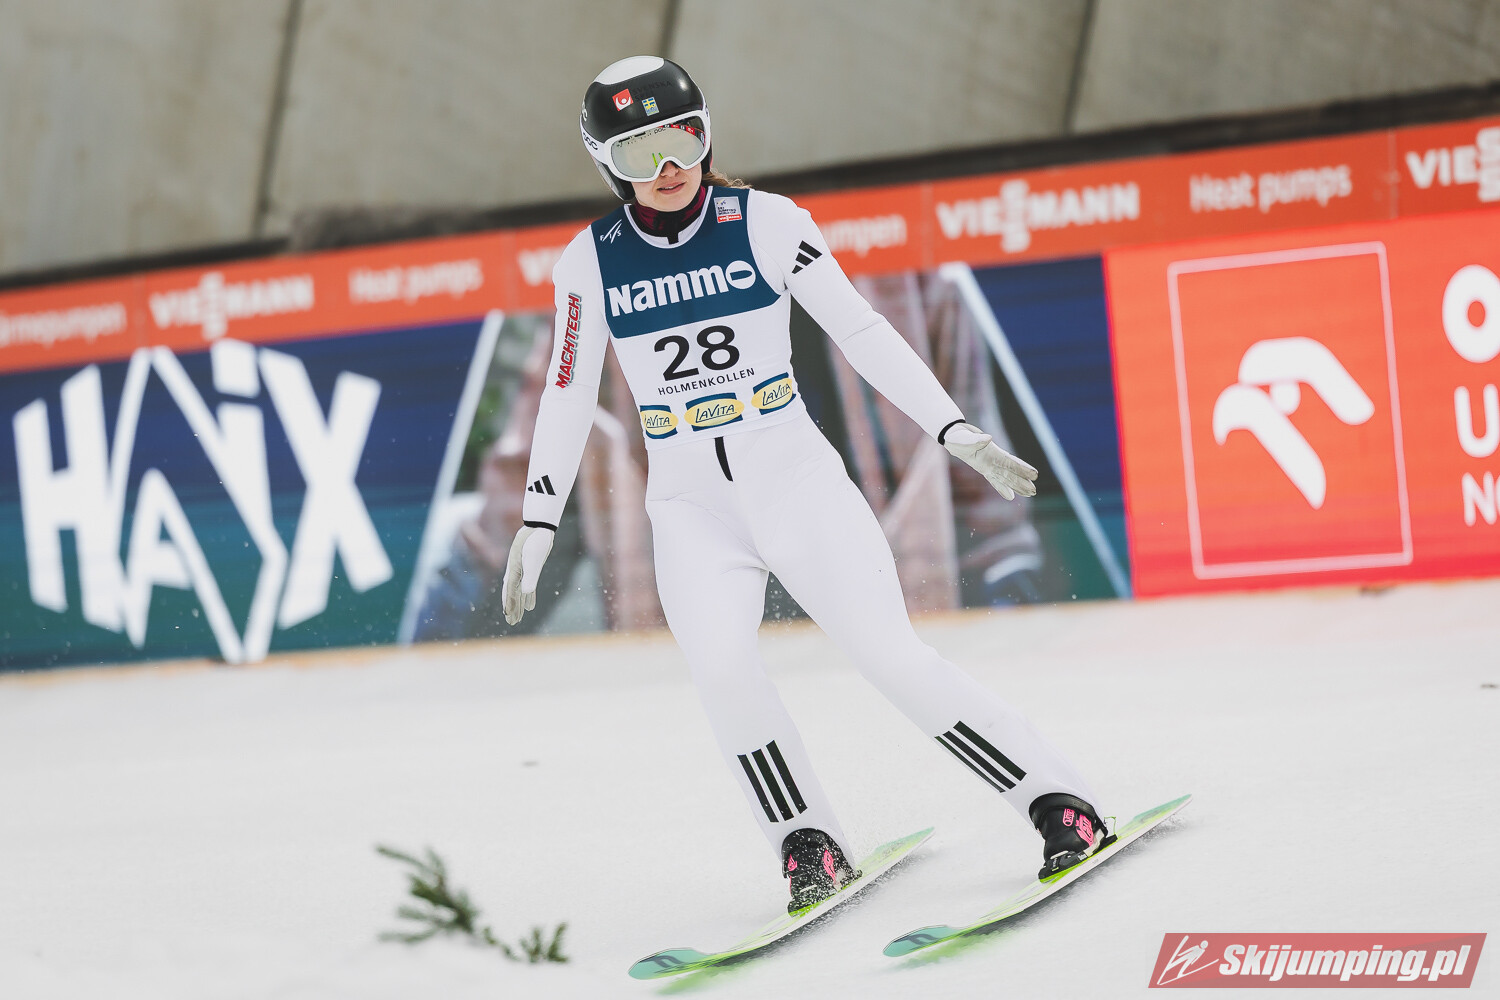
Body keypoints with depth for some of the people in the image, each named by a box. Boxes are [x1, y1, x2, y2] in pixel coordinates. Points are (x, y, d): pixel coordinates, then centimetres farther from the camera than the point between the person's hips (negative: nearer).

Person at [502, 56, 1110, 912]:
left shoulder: (764, 223, -5)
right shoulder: (592, 262, 1)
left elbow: (861, 332, -2)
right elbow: (569, 398, 11)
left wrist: (957, 433, -6)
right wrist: (537, 526, 11)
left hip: (795, 478, -1)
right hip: (691, 504, 1)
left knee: (893, 656, -13)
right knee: (720, 667, -24)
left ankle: (1064, 808, -4)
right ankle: (811, 848, -7)